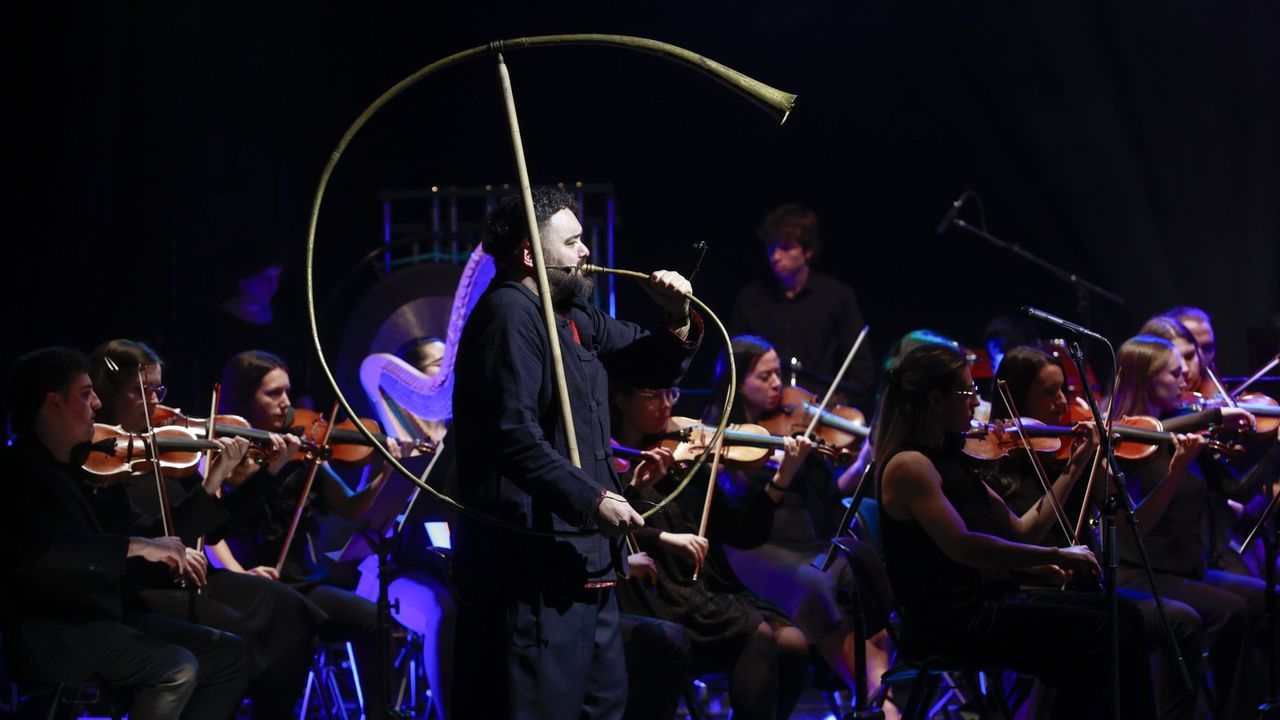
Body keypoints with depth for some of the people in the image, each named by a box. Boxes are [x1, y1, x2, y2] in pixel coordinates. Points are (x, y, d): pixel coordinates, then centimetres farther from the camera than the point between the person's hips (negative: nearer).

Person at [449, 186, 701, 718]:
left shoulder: (573, 317, 16)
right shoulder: (509, 315, -14)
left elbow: (657, 364, 25)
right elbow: (515, 435, -25)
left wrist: (678, 319, 4)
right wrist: (590, 499, -28)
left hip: (580, 558, 11)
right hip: (532, 568, -11)